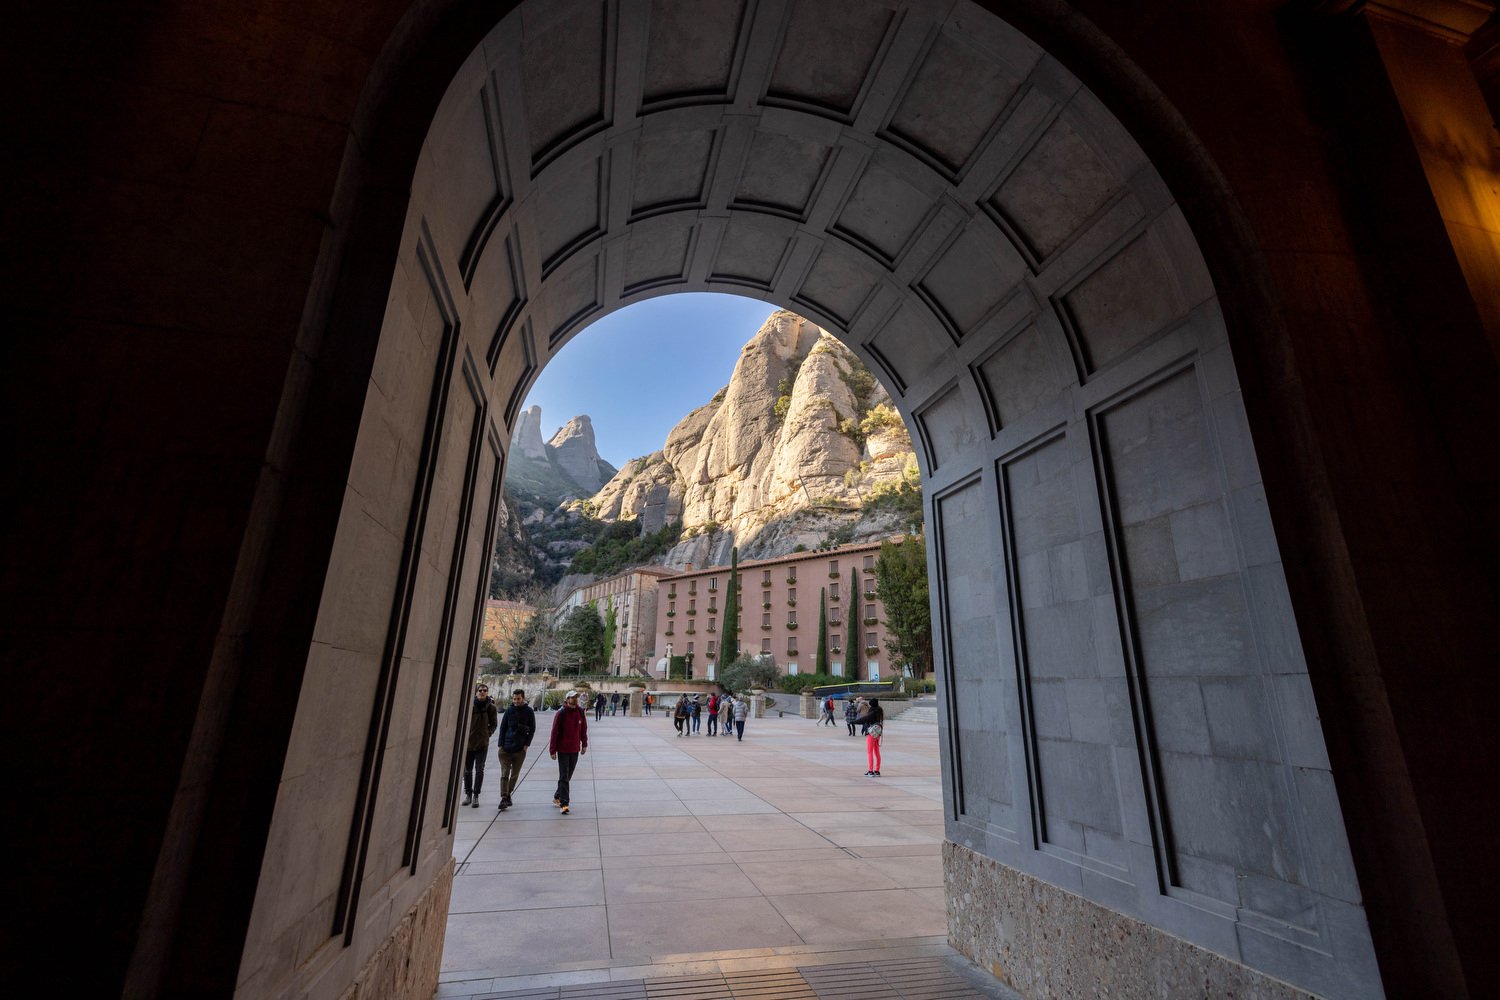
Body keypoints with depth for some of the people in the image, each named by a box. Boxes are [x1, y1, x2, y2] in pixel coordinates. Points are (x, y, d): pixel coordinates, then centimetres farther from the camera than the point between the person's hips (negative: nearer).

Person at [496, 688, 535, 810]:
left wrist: (526, 744, -5)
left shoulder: (529, 712, 0)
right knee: (504, 774, -5)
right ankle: (504, 797, -6)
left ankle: (508, 794, 22)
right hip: (506, 748, 0)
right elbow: (502, 728, 6)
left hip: (520, 749, 0)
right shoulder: (509, 711, 3)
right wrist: (501, 745, -2)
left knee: (515, 774, 8)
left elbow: (532, 729, 4)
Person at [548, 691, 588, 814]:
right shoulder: (561, 714, -14)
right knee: (564, 777, -4)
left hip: (575, 750, 5)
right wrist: (552, 750, -11)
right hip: (563, 750, -5)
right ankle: (564, 804, -2)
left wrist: (584, 744, 10)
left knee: (568, 776, 15)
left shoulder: (581, 713, -1)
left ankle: (557, 797, 32)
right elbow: (554, 732, -11)